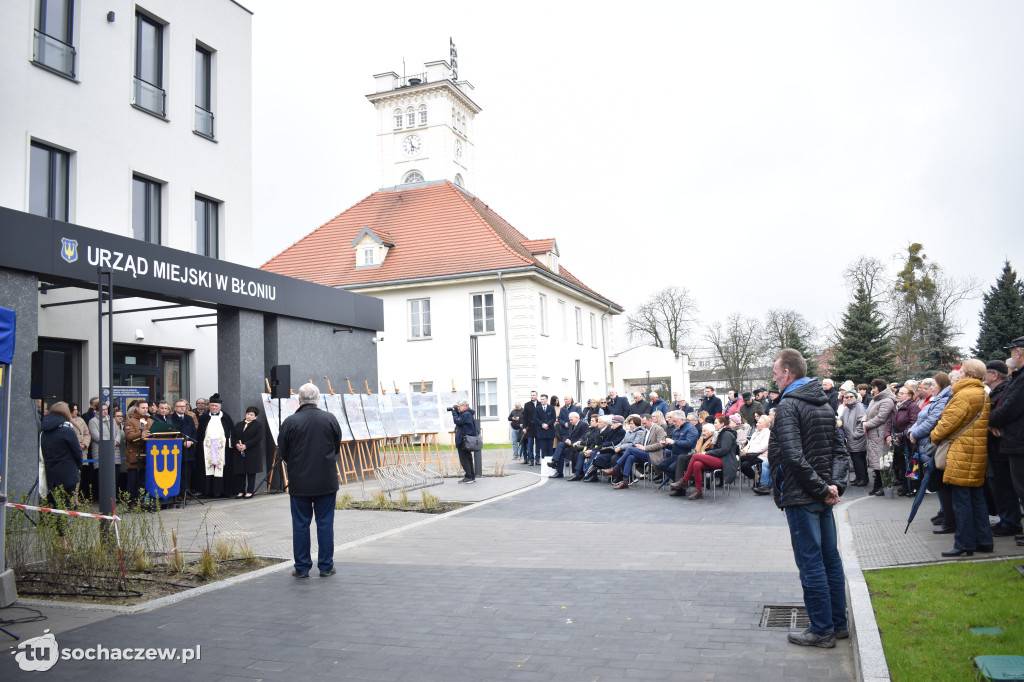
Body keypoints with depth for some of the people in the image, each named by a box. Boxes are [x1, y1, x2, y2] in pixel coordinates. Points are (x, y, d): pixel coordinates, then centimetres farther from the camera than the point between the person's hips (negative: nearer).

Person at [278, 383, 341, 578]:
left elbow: (282, 453, 0)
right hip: (326, 481, 1)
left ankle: (302, 567, 14)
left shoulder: (290, 422, -8)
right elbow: (337, 447, 8)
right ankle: (326, 566, 13)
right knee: (325, 523, 8)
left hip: (299, 483, -1)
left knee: (300, 524, 9)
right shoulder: (330, 419, -2)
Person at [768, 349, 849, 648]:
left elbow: (793, 457, -24)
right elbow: (840, 450, 9)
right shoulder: (825, 404, 12)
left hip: (801, 498, -9)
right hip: (822, 497, 9)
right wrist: (835, 484, -2)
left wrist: (821, 489, -16)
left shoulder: (787, 406, -15)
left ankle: (822, 630, 7)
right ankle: (839, 623, 25)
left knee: (811, 564, -1)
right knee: (831, 559, 15)